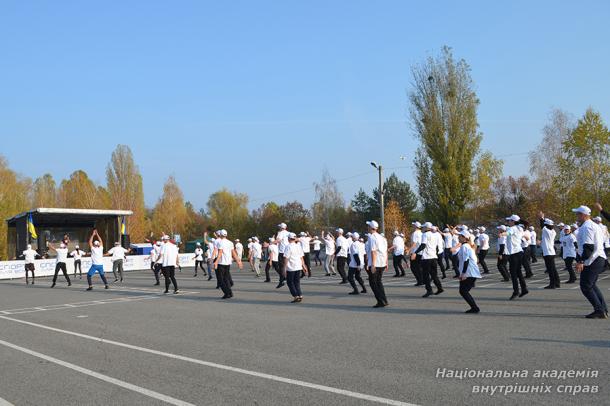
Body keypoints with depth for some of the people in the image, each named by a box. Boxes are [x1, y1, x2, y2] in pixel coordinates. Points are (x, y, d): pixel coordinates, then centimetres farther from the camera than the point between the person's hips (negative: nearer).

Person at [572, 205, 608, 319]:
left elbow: (588, 246, -23)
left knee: (585, 286, -5)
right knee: (592, 285, 18)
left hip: (592, 261, -11)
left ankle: (600, 311, -4)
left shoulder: (586, 227, -14)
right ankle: (604, 310, 18)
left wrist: (581, 261, -24)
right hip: (600, 258, 11)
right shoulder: (595, 226, 19)